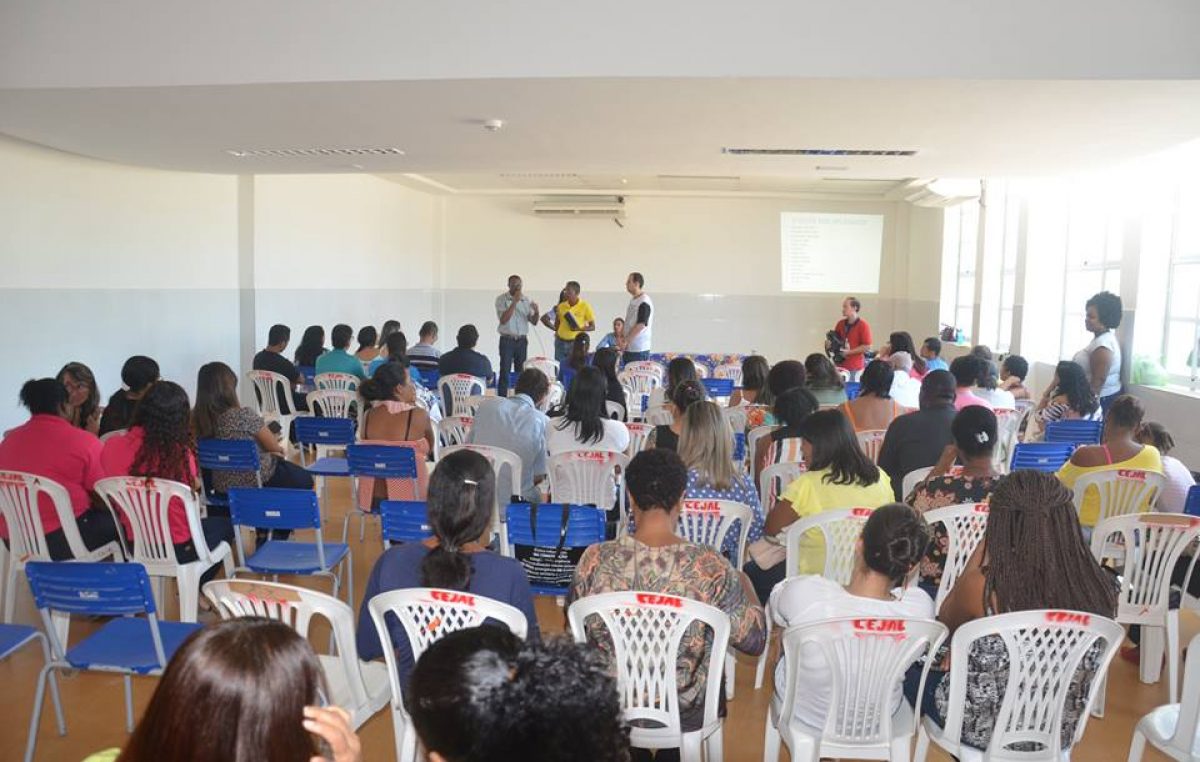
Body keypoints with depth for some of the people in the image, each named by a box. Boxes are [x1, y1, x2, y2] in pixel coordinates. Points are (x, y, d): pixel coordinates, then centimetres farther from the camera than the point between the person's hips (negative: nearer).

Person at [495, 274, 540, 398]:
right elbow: (503, 320, -17)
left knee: (521, 372, 7)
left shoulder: (527, 300, 7)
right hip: (507, 340, -4)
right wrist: (514, 302, -21)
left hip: (522, 340, 4)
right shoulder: (501, 299, -5)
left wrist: (536, 311, -15)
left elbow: (534, 322, 7)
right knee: (505, 372, -6)